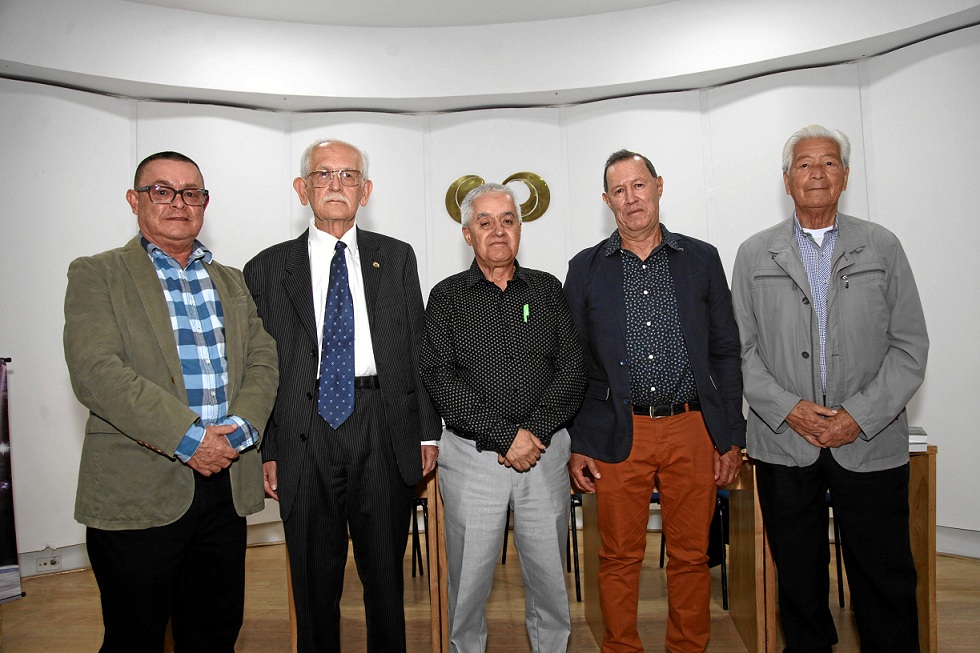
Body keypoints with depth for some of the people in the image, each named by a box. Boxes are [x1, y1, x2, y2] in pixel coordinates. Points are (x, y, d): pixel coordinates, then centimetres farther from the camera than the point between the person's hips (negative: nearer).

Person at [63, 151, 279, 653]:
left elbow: (262, 361, 7)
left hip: (226, 487, 4)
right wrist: (189, 438, -19)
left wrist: (240, 430, -12)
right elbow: (96, 372, -14)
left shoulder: (230, 281, 15)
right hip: (137, 493, -4)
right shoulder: (96, 275, 0)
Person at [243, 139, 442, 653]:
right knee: (314, 579, 12)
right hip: (303, 434, 0)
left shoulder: (397, 258, 8)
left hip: (383, 428, 1)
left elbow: (418, 349, 7)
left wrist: (427, 432, 2)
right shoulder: (268, 269, 5)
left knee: (386, 572, 14)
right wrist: (264, 451, -1)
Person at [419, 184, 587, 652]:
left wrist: (536, 431, -12)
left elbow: (572, 369, 1)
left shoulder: (548, 289, 9)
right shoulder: (447, 297, 3)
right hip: (472, 455, -1)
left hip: (545, 452, 2)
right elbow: (441, 379, -8)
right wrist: (505, 436, -15)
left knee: (550, 575, 11)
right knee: (469, 578, 8)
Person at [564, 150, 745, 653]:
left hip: (693, 430, 1)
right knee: (619, 559, 9)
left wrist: (732, 436, 3)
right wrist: (576, 444, 0)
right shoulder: (586, 268, 5)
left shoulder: (701, 259, 7)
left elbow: (726, 352, 8)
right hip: (618, 436, -1)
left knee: (691, 556, 11)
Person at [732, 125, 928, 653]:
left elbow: (910, 347, 1)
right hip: (783, 445, 0)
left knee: (885, 582, 9)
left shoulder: (883, 247, 5)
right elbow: (740, 348, 2)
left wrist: (860, 416, -10)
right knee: (798, 580, 13)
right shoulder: (754, 254, 5)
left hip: (870, 445, 0)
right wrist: (787, 408, -10)